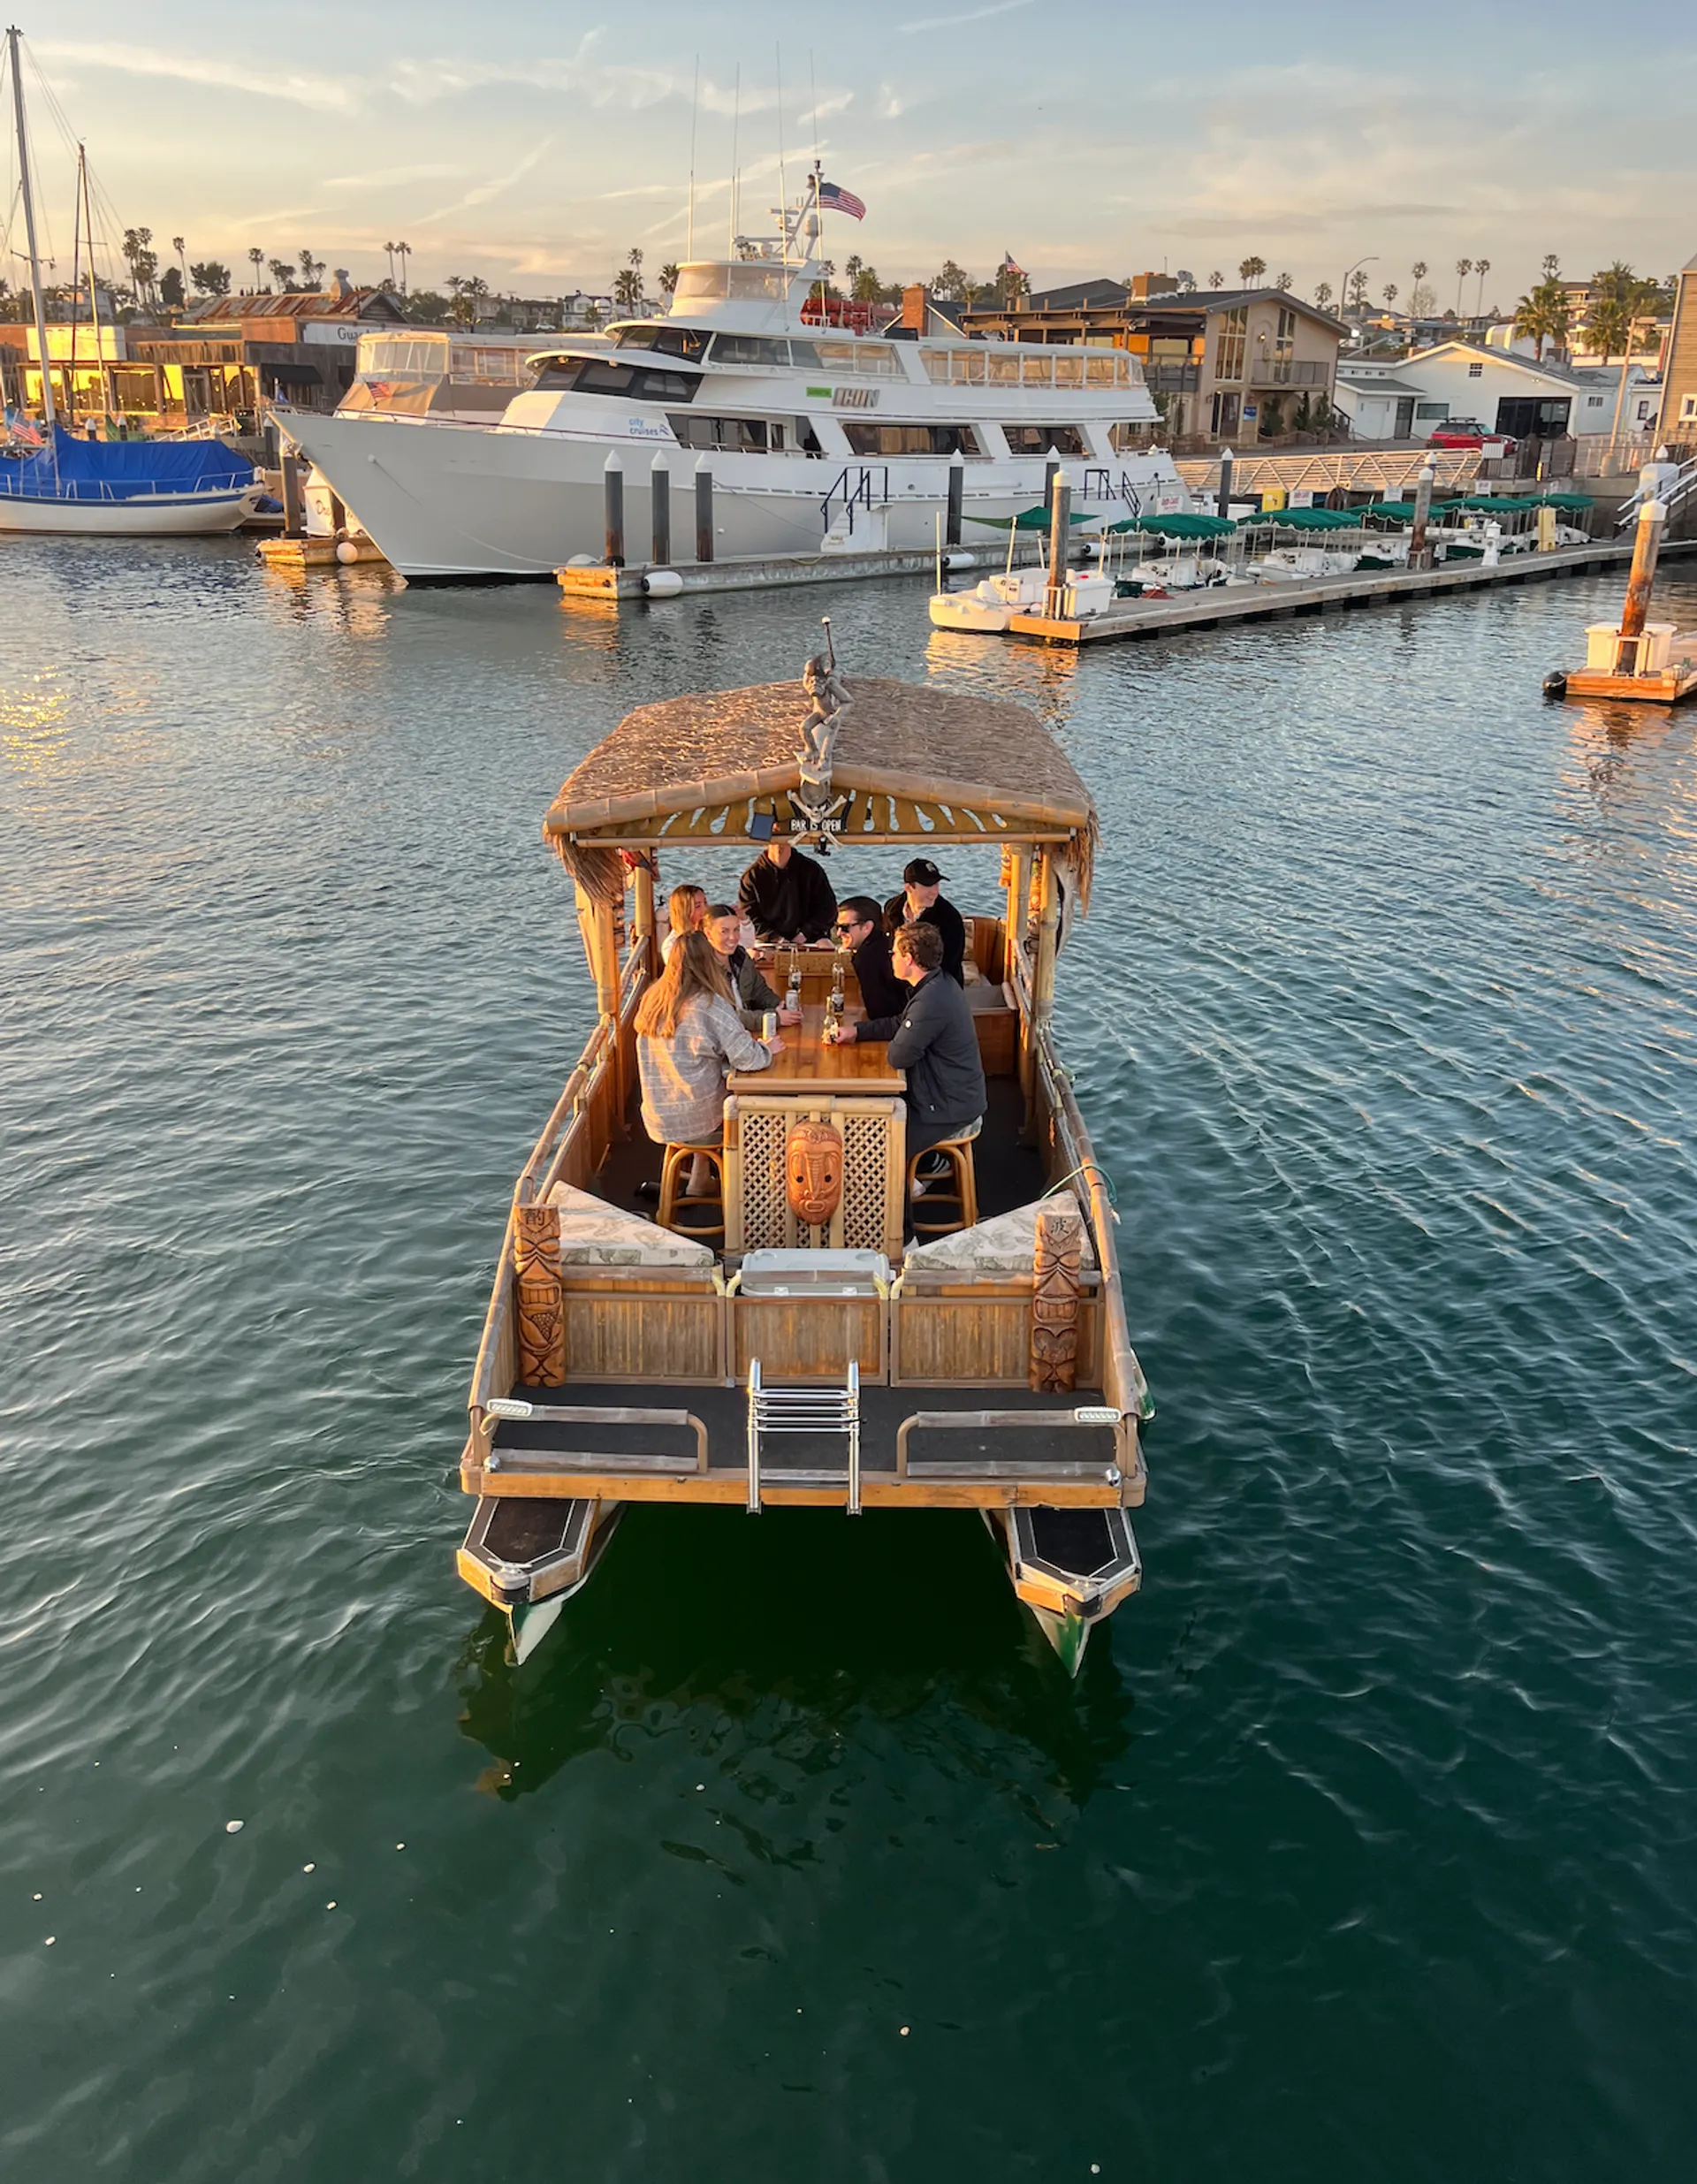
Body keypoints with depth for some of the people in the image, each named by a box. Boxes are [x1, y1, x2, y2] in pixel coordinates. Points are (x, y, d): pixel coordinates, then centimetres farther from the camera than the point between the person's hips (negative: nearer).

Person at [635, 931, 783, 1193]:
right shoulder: (710, 1005, -20)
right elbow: (746, 1058, -22)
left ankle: (697, 1187, 37)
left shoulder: (651, 999, 0)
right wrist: (766, 1049, -1)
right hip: (695, 1119, -6)